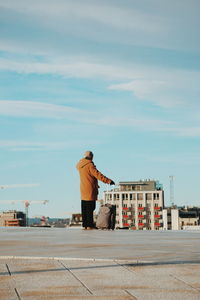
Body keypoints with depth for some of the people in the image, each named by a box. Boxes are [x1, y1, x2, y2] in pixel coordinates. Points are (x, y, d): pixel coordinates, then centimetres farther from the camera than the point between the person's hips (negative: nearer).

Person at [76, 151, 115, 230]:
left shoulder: (79, 165, 7)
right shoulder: (90, 165, -16)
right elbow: (98, 175, -22)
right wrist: (108, 181, -23)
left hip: (83, 190, 7)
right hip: (90, 190, -7)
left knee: (84, 209, 11)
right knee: (90, 208, -4)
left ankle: (85, 225, 12)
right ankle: (89, 225, -4)